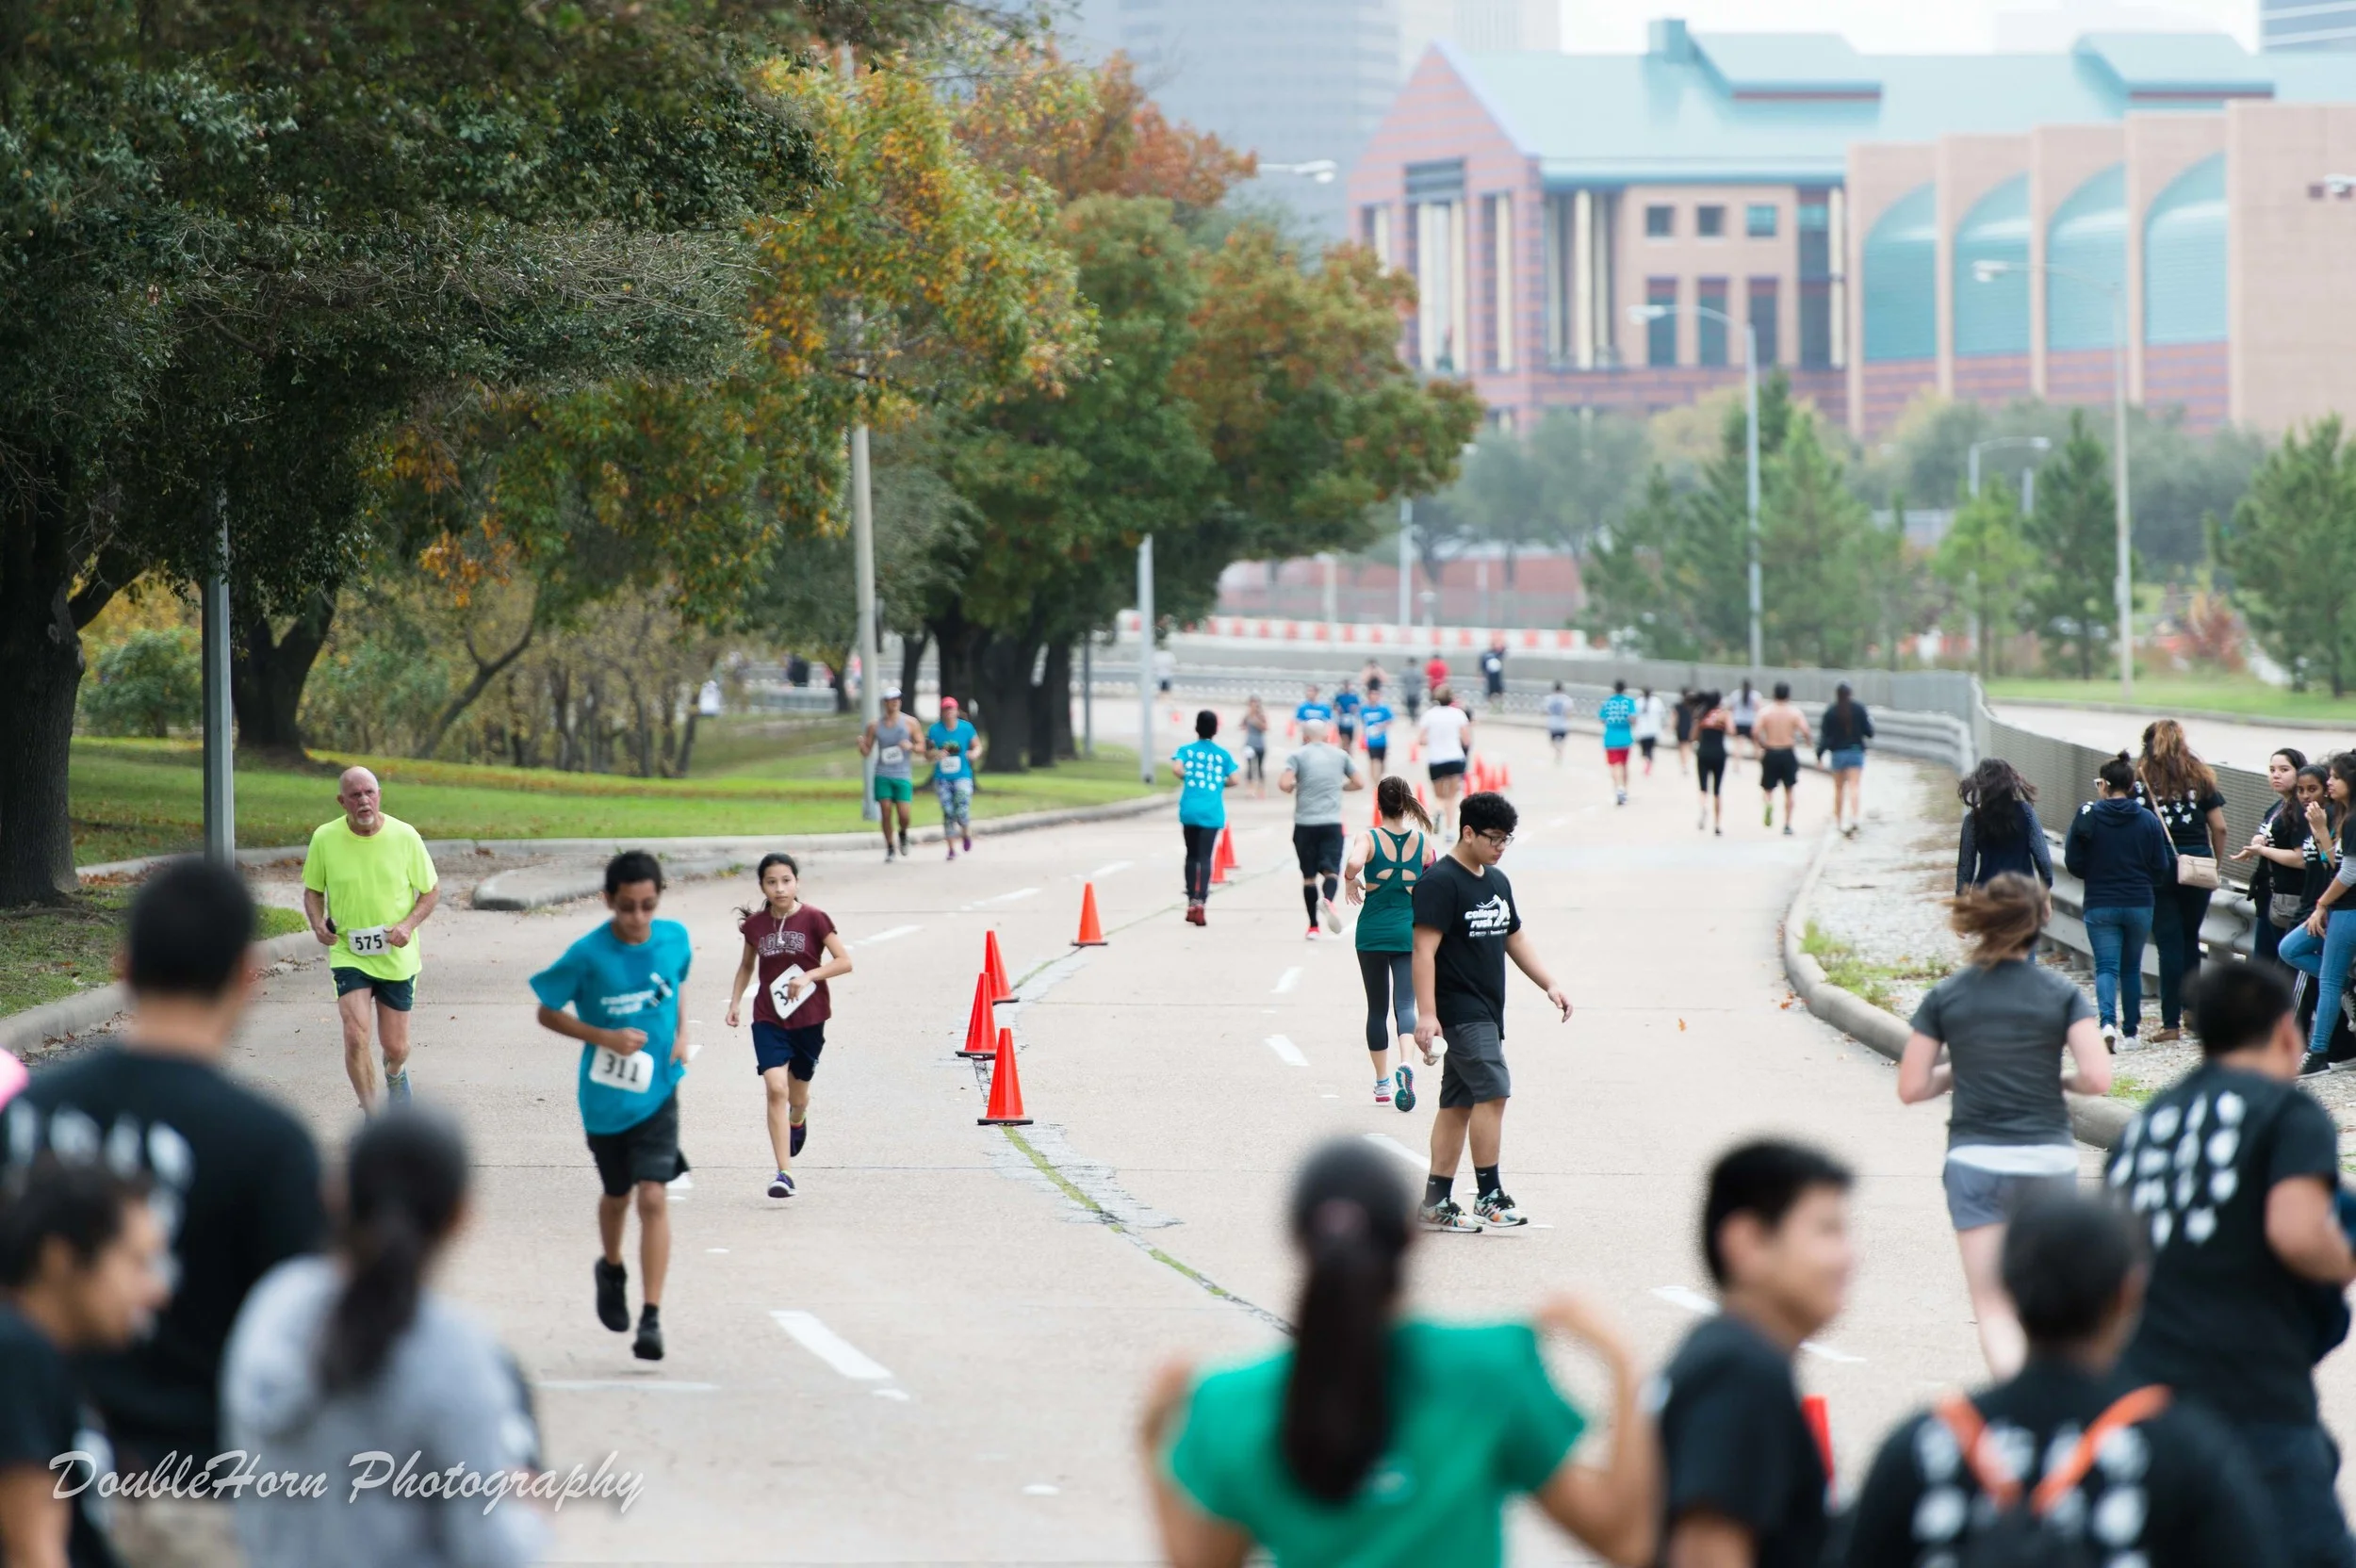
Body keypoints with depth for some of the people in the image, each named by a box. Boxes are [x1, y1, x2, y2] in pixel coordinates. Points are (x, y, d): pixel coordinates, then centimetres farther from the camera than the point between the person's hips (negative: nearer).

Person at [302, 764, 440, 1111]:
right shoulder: (325, 838, -8)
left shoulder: (404, 836, -9)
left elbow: (431, 890, 2)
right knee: (355, 1036, -19)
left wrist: (409, 925, -16)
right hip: (347, 955, -1)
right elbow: (313, 890, 7)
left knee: (394, 1047, 9)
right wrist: (318, 924, -13)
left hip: (397, 956, 1)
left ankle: (395, 1073, 47)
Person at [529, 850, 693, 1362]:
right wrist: (604, 1037, -18)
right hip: (605, 1095, -1)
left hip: (657, 1092, 1)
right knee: (617, 1195, 17)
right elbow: (547, 1013, -6)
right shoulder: (589, 955, -15)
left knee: (653, 1196, -13)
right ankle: (612, 1271, 50)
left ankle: (651, 1319, -12)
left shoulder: (675, 938, -6)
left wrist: (680, 1033, 0)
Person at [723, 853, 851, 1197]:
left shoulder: (813, 919, -9)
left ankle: (798, 1121, 53)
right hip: (768, 1019, 1)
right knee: (776, 1088, -16)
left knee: (797, 1093, 14)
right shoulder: (755, 924, 0)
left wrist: (809, 975, -22)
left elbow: (844, 961, -10)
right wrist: (735, 1002, 6)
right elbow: (747, 966, 17)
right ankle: (784, 1173, -17)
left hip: (808, 1019, -1)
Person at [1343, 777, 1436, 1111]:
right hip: (1409, 934, 0)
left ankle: (1382, 1083, 16)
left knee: (1377, 1008, 12)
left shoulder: (1369, 839, -7)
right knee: (1405, 1003, -3)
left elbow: (1353, 863, -28)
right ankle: (1405, 1063, -31)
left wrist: (1350, 882, -7)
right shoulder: (1423, 843, 0)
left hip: (1372, 933, 0)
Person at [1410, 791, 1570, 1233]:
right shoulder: (1440, 882, -12)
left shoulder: (1497, 881, 15)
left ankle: (1437, 1203, 13)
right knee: (1493, 1090, -17)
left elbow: (1514, 939, 26)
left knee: (1459, 1103, 9)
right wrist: (1426, 1014, -24)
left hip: (1486, 1010, 9)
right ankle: (1489, 1197, -14)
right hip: (1459, 1009, -9)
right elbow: (1425, 950, -18)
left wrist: (1548, 985, 18)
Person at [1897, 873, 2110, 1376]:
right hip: (2049, 1159, 0)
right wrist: (2057, 1079, 10)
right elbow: (2097, 1079, -10)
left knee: (1994, 1306, -1)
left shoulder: (1945, 996, 1)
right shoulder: (2061, 992, -2)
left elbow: (1911, 1088, 1)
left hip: (1976, 1161, 0)